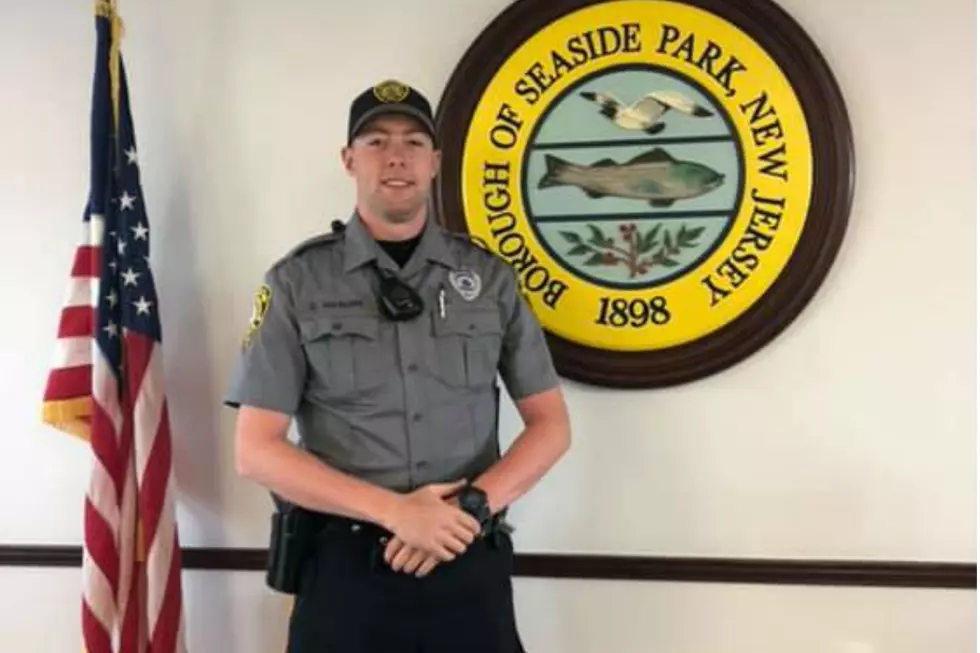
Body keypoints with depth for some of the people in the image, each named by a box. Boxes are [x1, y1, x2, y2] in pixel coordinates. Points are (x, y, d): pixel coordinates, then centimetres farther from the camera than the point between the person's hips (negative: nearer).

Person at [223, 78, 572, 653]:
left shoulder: (490, 277, 4)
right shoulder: (298, 282, -2)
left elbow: (551, 424, 5)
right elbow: (256, 449, -5)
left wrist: (472, 505, -12)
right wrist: (393, 511, -15)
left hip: (470, 564, 2)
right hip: (346, 567, -1)